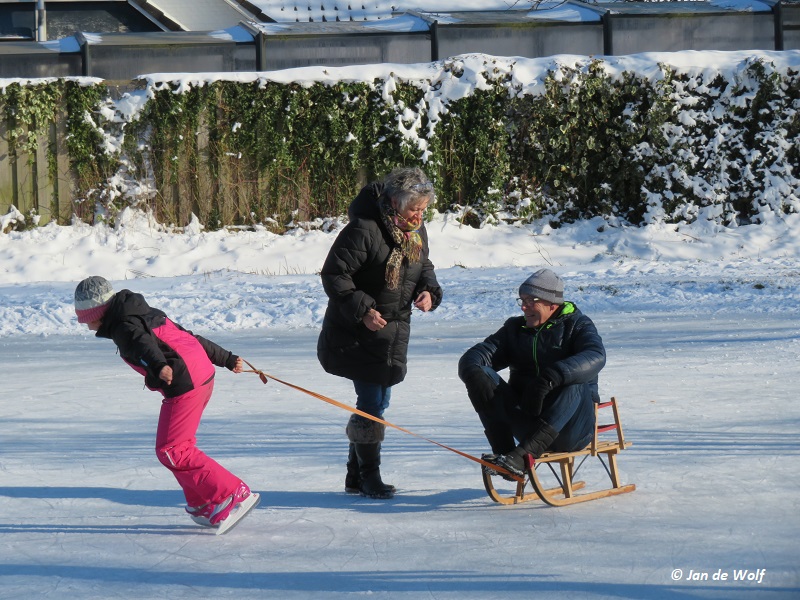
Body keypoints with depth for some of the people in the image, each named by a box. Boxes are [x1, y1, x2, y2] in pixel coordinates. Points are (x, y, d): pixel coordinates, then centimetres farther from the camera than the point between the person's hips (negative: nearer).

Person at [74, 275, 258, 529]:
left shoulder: (122, 327, -7)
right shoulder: (146, 314, 21)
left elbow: (143, 343, -31)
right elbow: (189, 337, 27)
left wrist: (159, 366, -52)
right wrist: (226, 359, 34)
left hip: (184, 384, -10)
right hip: (203, 375, 10)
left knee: (170, 451, -5)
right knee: (178, 445, 19)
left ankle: (234, 495, -9)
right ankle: (203, 505, 21)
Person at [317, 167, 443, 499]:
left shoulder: (416, 231, 4)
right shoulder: (364, 229, -22)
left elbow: (424, 266, 18)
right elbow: (334, 275, -20)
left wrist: (428, 291, -3)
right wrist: (362, 310, -26)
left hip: (394, 331, 8)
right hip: (358, 333, -8)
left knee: (378, 403, 13)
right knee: (370, 403, -8)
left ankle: (356, 477, 24)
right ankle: (368, 476, 5)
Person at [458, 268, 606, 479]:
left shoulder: (577, 325, 2)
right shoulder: (515, 329, 15)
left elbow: (595, 357, -20)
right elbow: (478, 353, 3)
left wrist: (551, 377, -37)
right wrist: (472, 372, -24)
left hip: (569, 429, -4)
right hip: (524, 420, 4)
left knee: (574, 383, -34)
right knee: (482, 376, -14)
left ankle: (523, 455, -48)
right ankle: (503, 452, -32)